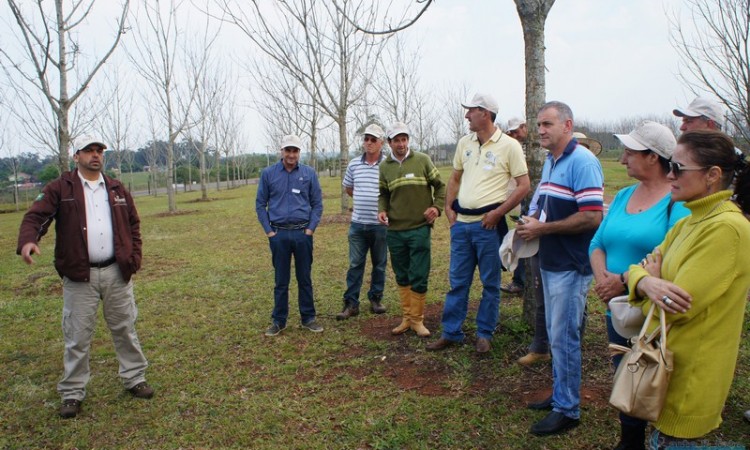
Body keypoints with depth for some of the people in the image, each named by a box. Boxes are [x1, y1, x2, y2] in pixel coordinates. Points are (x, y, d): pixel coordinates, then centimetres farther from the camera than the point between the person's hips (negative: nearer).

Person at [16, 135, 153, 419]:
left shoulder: (116, 189, 11)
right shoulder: (60, 188, 0)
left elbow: (133, 224, 15)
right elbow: (36, 216, -9)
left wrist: (134, 258, 6)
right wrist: (28, 240, -30)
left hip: (116, 272, 3)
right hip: (79, 276, -3)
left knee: (125, 329, 13)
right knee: (77, 337, 5)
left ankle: (134, 379, 28)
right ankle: (72, 394, 20)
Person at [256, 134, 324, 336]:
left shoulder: (309, 174, 2)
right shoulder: (268, 174, 2)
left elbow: (317, 204, 4)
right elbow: (260, 204, 5)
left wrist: (310, 229, -4)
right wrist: (269, 231, -2)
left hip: (303, 234, 0)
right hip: (279, 234, 0)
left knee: (305, 278, 9)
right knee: (281, 280, 8)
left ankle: (308, 318, 20)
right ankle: (279, 321, 19)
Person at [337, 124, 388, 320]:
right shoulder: (354, 164, 5)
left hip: (380, 224, -2)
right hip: (358, 224, 3)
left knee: (379, 265, 10)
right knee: (355, 264, 5)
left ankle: (376, 299, 24)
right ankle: (351, 303, 11)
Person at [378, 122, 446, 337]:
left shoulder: (422, 160, -2)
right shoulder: (384, 166, 5)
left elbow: (440, 185, 5)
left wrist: (437, 207, -9)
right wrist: (381, 210, -3)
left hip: (419, 228, -3)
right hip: (394, 230, 3)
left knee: (419, 277, 0)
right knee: (402, 277, 12)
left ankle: (417, 319, 14)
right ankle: (406, 317, 24)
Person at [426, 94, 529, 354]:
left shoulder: (509, 145, -7)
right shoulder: (465, 143, 9)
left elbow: (524, 186, -8)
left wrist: (498, 213, -14)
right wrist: (449, 208, 8)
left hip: (488, 224, -5)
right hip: (461, 223, 5)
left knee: (490, 283, 8)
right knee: (457, 281, 11)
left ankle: (484, 334, 22)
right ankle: (451, 333, 22)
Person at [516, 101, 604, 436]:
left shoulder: (582, 161, -16)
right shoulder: (550, 162, 13)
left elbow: (592, 217, -24)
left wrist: (543, 228, -19)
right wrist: (532, 221, 1)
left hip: (571, 266, -9)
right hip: (550, 262, 9)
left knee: (563, 337, -1)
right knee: (555, 333, 18)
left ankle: (567, 409, 13)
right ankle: (560, 393, 33)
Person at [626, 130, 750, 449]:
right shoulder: (688, 222, 7)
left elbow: (676, 308, -25)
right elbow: (648, 266, 2)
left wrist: (651, 280, -5)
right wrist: (645, 281, -21)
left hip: (689, 379, -8)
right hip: (669, 365, 8)